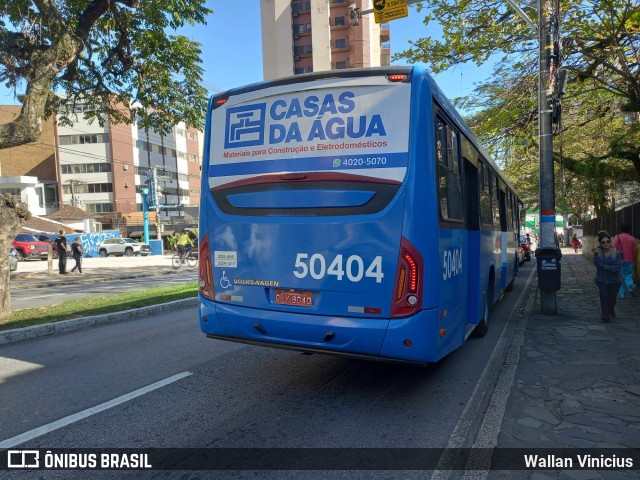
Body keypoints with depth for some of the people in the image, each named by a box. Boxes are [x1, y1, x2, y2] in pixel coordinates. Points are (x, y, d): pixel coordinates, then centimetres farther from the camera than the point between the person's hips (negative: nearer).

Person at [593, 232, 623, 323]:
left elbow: (618, 267, -17)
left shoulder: (616, 253, -9)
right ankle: (605, 317, -5)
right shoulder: (598, 252, -5)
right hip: (601, 280, -1)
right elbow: (598, 265, -18)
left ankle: (611, 309, 50)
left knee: (612, 298, 16)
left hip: (614, 281, 1)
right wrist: (597, 254, -26)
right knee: (604, 296, -17)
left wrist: (605, 266, -19)